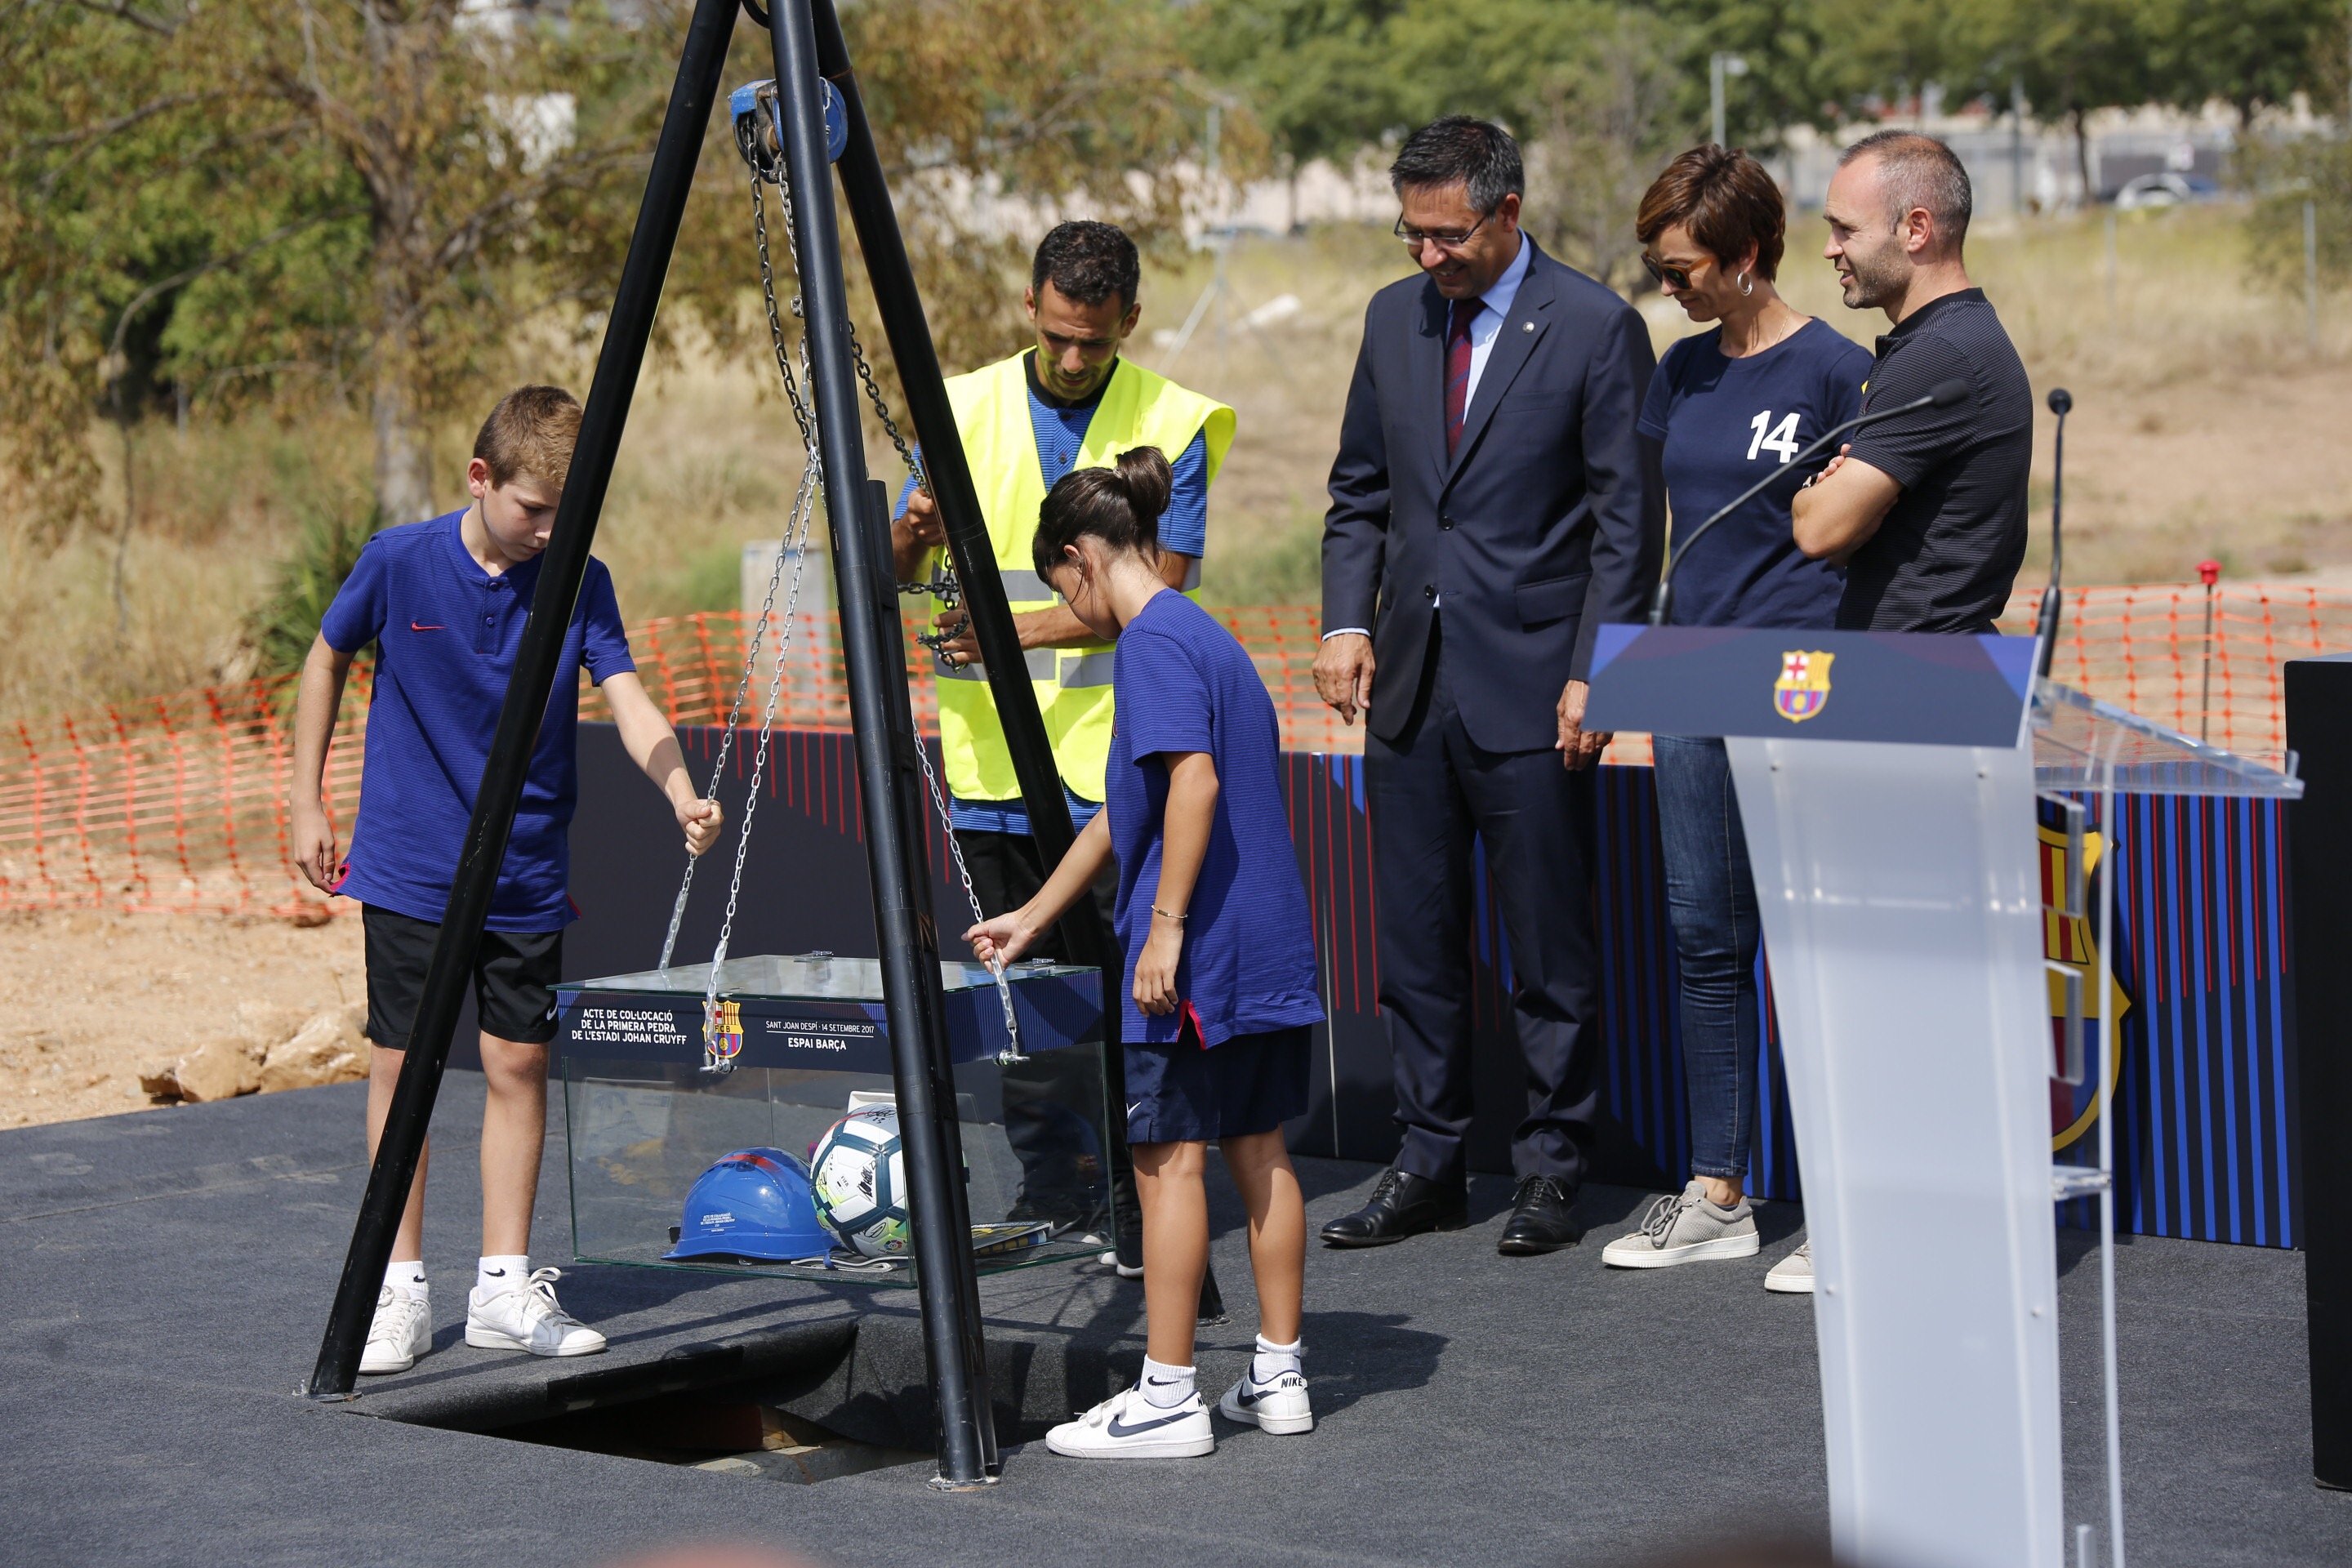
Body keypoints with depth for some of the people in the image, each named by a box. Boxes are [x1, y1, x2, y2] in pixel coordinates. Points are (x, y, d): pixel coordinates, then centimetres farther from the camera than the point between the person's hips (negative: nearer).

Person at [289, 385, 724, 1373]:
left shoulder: (579, 584, -7)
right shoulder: (400, 563, -11)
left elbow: (628, 701, -17)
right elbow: (327, 661, 5)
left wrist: (683, 797, -35)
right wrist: (308, 802, 4)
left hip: (528, 874, 2)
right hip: (410, 869, -2)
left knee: (518, 1064, 5)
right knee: (401, 1063, 2)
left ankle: (505, 1287, 14)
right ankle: (401, 1288, 11)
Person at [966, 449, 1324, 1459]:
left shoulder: (1154, 641, -11)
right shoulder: (1205, 635, 18)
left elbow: (1195, 781, -24)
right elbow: (1128, 810, 26)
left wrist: (1165, 923, -22)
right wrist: (1036, 916, 31)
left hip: (1198, 953, -9)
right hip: (1270, 946, 9)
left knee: (1169, 1158, -3)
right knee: (1258, 1152, 13)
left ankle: (1168, 1399, 0)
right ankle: (1279, 1377, 18)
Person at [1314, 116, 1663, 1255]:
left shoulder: (1596, 329, -6)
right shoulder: (1395, 320, 10)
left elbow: (1628, 519, -6)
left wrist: (1593, 673, -12)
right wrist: (1347, 620, 3)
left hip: (1531, 689, -5)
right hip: (1409, 682, 5)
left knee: (1549, 946, 1)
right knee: (1413, 940, 9)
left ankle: (1551, 1170, 11)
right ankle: (1428, 1166, 19)